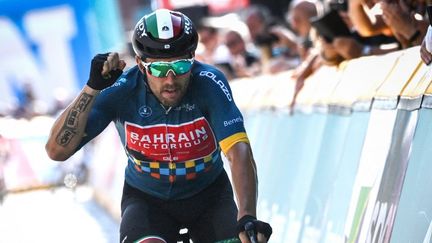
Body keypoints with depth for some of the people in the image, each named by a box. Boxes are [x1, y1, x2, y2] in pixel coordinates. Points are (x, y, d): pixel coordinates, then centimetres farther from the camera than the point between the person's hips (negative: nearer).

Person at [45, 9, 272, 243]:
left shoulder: (209, 83, -26)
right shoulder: (122, 90, -23)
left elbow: (238, 151, -37)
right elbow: (57, 150, -28)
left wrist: (247, 216, -54)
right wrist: (92, 87, -38)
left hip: (208, 195, 1)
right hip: (146, 198, -1)